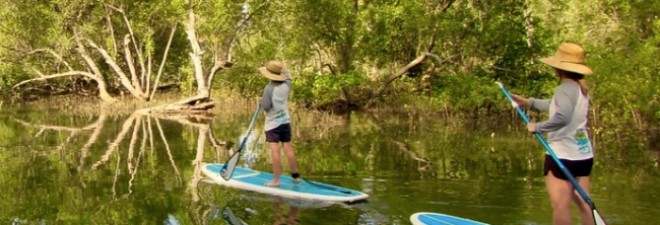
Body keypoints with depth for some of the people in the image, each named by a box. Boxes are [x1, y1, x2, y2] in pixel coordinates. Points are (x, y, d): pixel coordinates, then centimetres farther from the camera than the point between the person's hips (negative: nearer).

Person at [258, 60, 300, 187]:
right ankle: (296, 176, 21)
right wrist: (284, 69, 34)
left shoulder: (269, 88, -17)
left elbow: (265, 106, -16)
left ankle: (276, 180, -8)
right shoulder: (286, 85, 0)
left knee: (275, 151, -7)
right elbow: (288, 78, 24)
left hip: (272, 123, -6)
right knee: (288, 149, 12)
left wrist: (261, 101, 3)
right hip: (285, 121, 6)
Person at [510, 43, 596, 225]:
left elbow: (562, 117, -33)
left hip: (562, 155, -9)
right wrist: (529, 102, 21)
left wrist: (538, 126, -21)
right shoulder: (581, 88, 11)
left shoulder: (564, 89, -17)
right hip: (584, 154, 9)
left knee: (560, 205, -4)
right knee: (583, 203, 14)